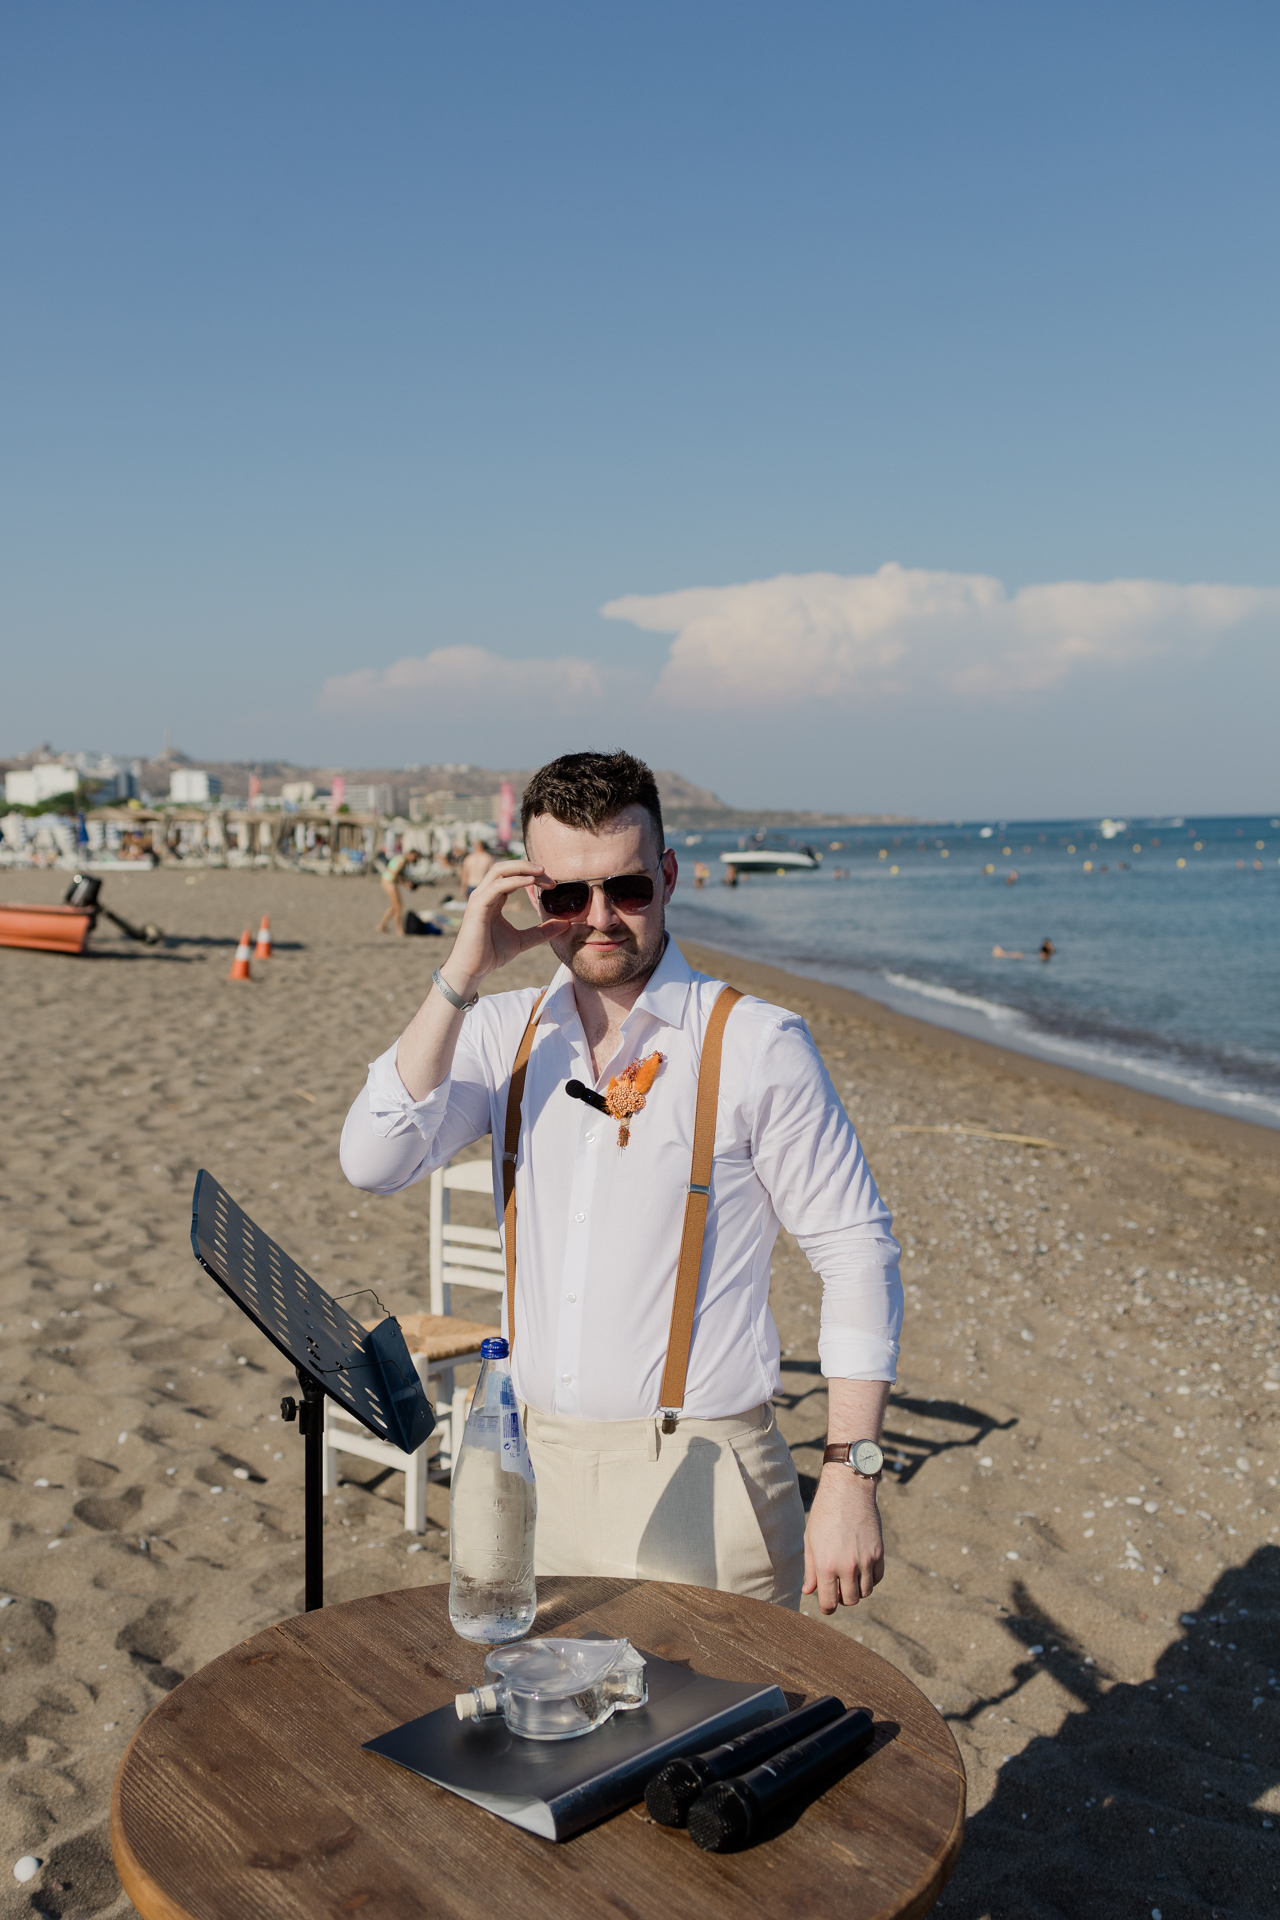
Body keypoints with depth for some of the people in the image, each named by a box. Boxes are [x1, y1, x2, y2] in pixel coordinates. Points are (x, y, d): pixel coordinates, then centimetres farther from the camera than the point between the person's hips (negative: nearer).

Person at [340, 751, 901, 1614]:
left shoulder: (757, 1043, -9)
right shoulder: (505, 1032, 4)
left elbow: (858, 1254, -8)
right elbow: (375, 1163, -8)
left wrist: (850, 1480, -12)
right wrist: (460, 979, -14)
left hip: (698, 1484, -4)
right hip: (536, 1471, 4)